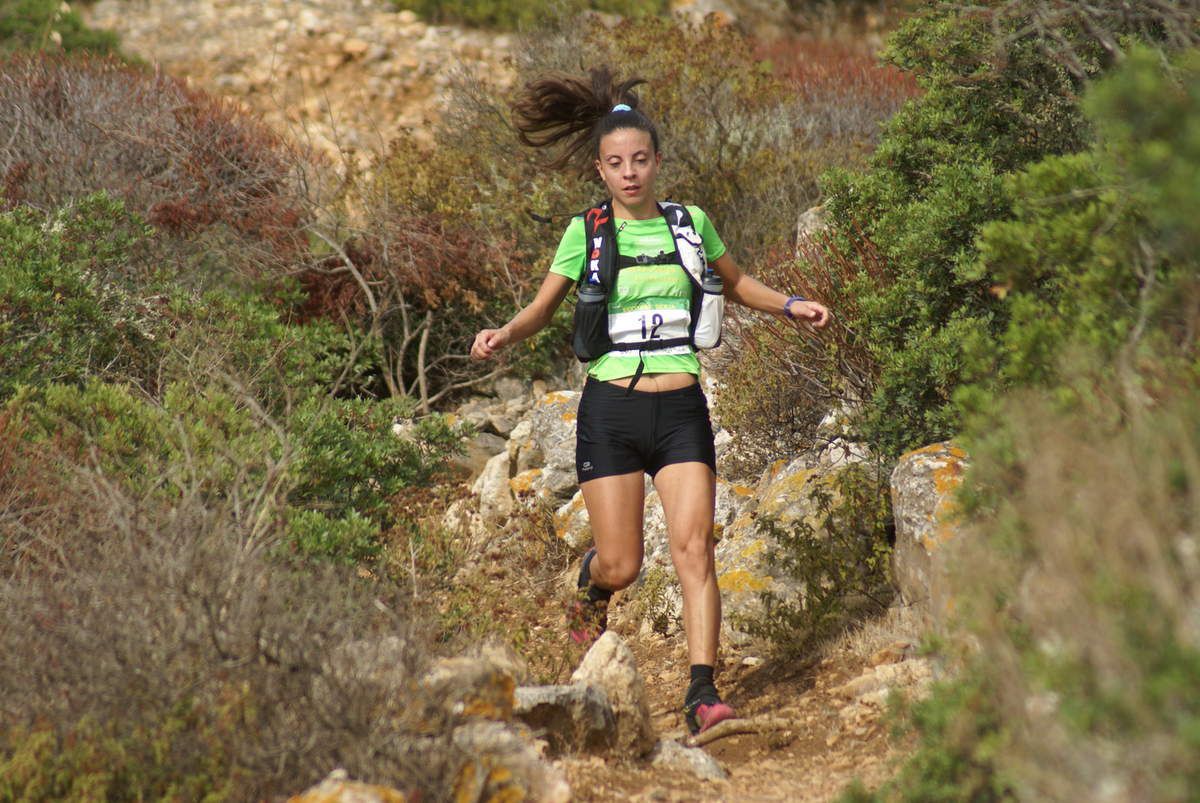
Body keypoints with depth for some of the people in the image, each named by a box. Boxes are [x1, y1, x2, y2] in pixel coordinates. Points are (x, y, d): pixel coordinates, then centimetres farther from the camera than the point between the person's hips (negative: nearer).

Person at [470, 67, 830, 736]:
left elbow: (736, 284, 25)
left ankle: (703, 693, -15)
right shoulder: (587, 232, 2)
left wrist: (791, 305, 10)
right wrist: (504, 334, -11)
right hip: (611, 408, -1)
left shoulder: (690, 223, 7)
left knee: (694, 548, -13)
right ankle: (592, 584, 35)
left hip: (681, 409, 1)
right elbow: (543, 309, 9)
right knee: (622, 566, -2)